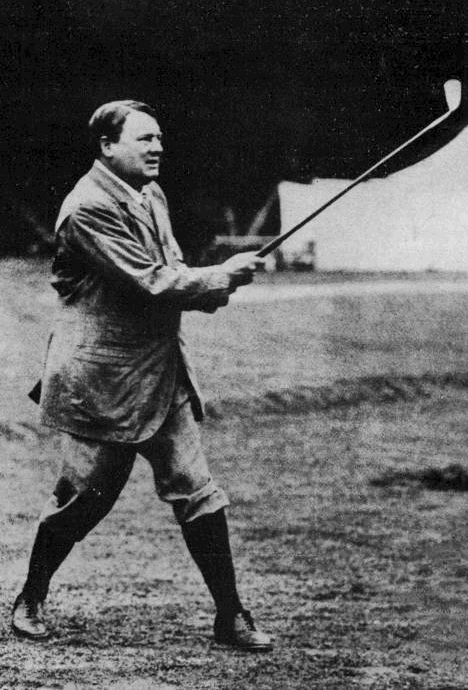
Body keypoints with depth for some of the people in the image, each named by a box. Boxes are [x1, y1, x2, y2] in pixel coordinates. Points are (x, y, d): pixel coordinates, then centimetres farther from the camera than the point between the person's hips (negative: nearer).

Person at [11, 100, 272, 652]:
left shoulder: (151, 196, 13)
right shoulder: (88, 208, -17)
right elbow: (149, 283, -22)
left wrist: (212, 286, -5)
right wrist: (222, 276, -13)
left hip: (162, 373, 8)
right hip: (100, 380, -7)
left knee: (197, 492, 2)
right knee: (83, 497, 3)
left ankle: (230, 616, 6)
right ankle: (30, 601, 24)